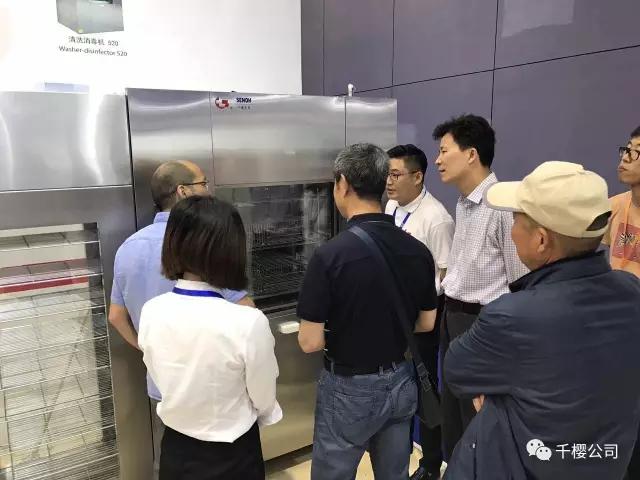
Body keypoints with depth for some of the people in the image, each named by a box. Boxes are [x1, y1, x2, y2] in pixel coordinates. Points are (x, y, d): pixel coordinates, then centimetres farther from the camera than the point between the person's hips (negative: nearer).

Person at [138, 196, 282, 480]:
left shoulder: (151, 312, -16)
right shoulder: (249, 323, -30)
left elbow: (164, 382, 1)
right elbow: (264, 400, -13)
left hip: (175, 448, 4)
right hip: (231, 454, -3)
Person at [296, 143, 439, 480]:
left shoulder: (331, 254, -23)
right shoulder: (418, 250, -7)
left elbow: (310, 342, -19)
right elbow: (426, 324, 4)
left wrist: (339, 336, 1)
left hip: (349, 388, -5)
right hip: (401, 381, 5)